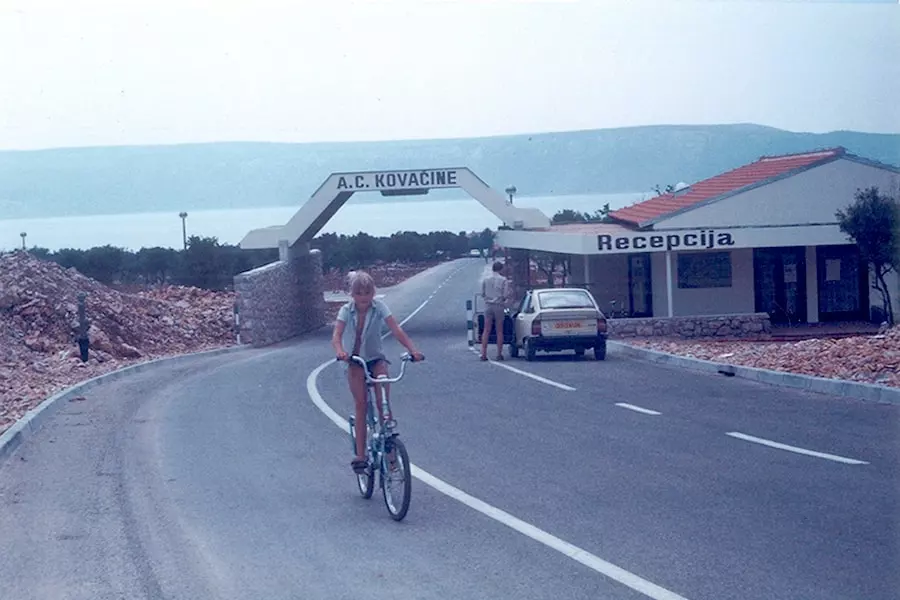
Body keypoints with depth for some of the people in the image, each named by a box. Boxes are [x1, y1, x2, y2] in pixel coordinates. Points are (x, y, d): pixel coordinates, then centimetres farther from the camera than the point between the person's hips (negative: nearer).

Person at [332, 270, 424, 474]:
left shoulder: (379, 308, -11)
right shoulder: (346, 311, -10)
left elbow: (396, 330, -21)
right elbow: (336, 335, -24)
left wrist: (413, 349, -36)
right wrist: (340, 351, -47)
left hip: (376, 359, 0)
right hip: (355, 360, 0)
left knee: (383, 402, -17)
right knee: (361, 404, -12)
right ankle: (360, 455, -12)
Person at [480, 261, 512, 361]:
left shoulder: (485, 279, 5)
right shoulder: (504, 280, -4)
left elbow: (482, 294, 7)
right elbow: (506, 295, -8)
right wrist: (506, 300, 13)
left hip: (488, 305, 2)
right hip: (499, 306, -2)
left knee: (486, 330, 4)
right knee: (499, 331, 4)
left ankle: (483, 354, -1)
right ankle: (499, 354, 3)